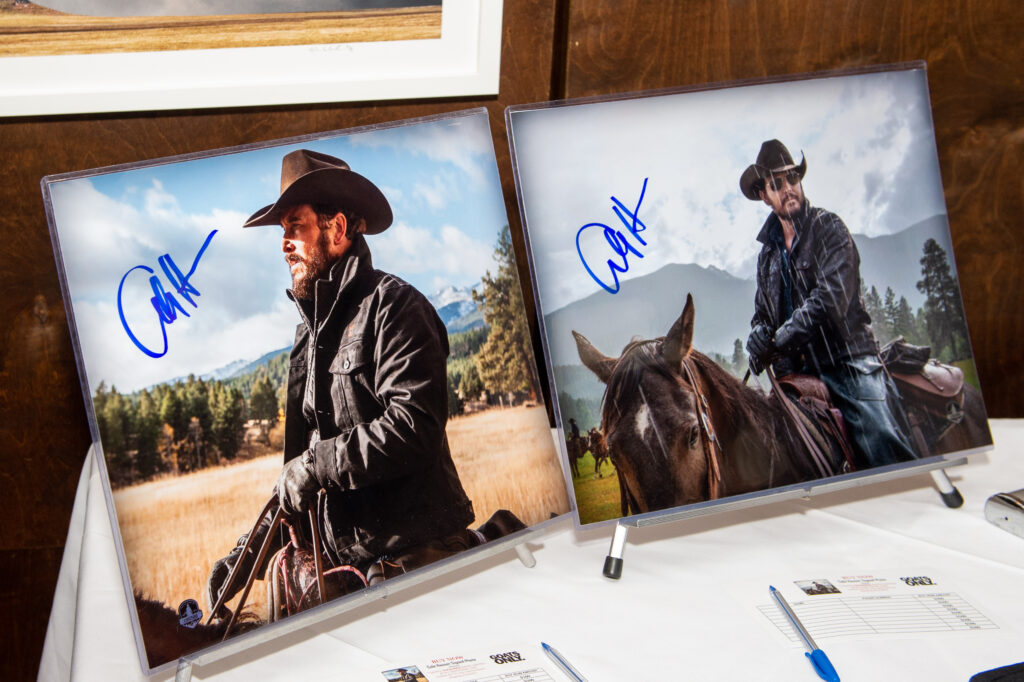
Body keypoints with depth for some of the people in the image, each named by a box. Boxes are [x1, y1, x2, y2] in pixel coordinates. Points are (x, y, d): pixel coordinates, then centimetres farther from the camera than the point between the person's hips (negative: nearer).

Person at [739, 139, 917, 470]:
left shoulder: (828, 228, 0)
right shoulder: (768, 250, 19)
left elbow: (832, 297, -14)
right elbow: (762, 310, 25)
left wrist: (780, 339, -17)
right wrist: (759, 334, 0)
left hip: (848, 359, -6)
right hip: (797, 371, 6)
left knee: (883, 447, -21)